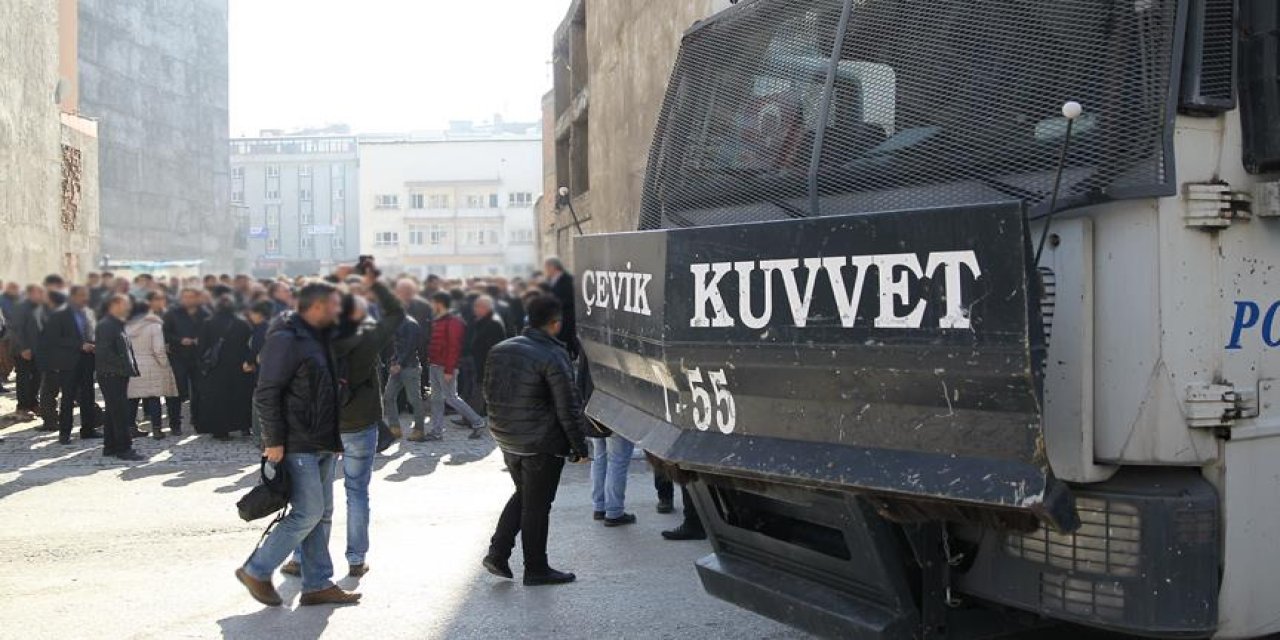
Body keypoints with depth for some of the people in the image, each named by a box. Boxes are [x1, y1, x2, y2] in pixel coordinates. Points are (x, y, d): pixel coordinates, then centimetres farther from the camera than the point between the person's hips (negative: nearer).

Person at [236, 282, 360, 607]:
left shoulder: (320, 337, 14)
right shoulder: (286, 339, -15)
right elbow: (266, 393, -19)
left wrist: (333, 439, 19)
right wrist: (274, 440, -20)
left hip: (321, 443, 9)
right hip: (297, 444, -9)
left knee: (322, 514, 9)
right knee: (308, 512, -9)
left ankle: (318, 584, 15)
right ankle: (256, 571, 6)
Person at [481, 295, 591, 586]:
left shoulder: (500, 350, 5)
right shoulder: (553, 357, -18)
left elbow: (489, 392, 14)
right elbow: (568, 407, -17)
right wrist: (579, 445, -9)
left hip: (508, 441, 7)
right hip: (542, 444, -7)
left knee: (523, 495, 23)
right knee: (537, 505, 5)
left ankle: (497, 554, 18)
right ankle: (535, 569, 16)